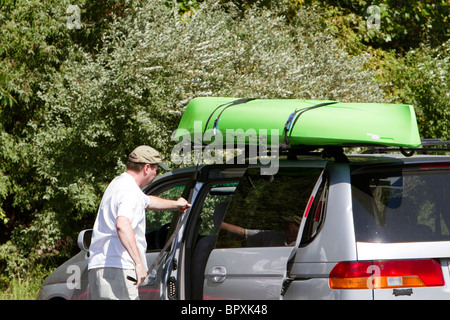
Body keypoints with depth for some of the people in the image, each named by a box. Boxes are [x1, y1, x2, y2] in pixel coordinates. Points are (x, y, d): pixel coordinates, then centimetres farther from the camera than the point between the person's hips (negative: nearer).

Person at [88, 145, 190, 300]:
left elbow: (147, 201, 46)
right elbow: (122, 225, -31)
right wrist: (139, 263, -35)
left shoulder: (118, 183, 24)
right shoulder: (130, 192, -12)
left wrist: (175, 204, 63)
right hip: (116, 269, -11)